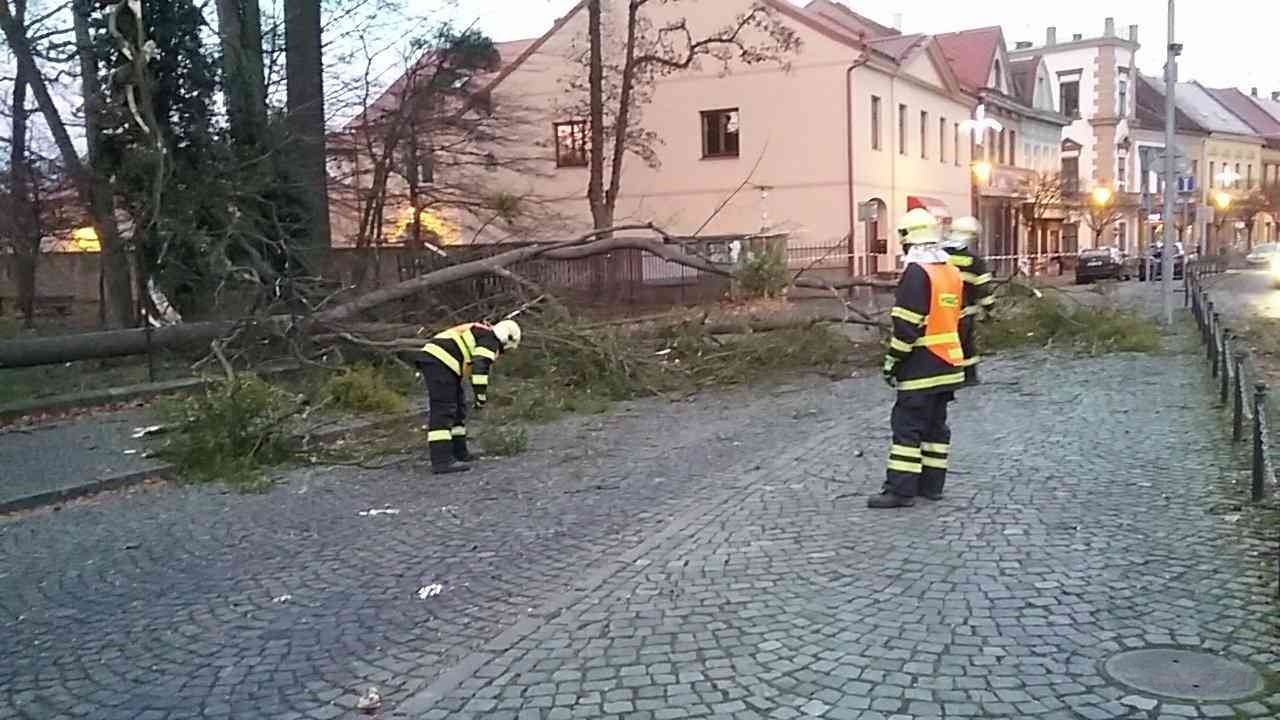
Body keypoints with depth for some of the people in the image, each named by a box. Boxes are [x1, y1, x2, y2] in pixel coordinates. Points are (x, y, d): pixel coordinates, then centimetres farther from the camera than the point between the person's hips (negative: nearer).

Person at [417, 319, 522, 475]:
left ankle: (458, 452, 26)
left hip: (431, 357, 10)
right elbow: (480, 366, -17)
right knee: (443, 410, -14)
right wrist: (481, 394, -16)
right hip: (440, 362, -10)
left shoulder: (478, 333, 29)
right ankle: (442, 461, -20)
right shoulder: (491, 339, -1)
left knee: (458, 407, 18)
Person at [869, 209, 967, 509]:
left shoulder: (917, 272, -15)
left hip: (921, 367, -9)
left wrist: (893, 361, -12)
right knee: (935, 424, 13)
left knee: (907, 425, -6)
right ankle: (932, 484, 18)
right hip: (948, 363, 9)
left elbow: (907, 325, -19)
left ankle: (901, 489, -6)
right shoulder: (952, 272, 12)